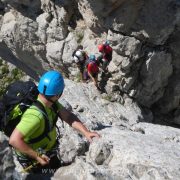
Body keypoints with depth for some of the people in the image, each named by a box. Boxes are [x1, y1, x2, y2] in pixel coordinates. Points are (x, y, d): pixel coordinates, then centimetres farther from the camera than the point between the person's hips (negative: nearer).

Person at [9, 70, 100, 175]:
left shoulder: (51, 103, -14)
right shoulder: (36, 115, -40)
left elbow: (69, 117, -13)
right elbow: (14, 140, -40)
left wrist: (86, 132, -26)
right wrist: (37, 156, -33)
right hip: (33, 159, -8)